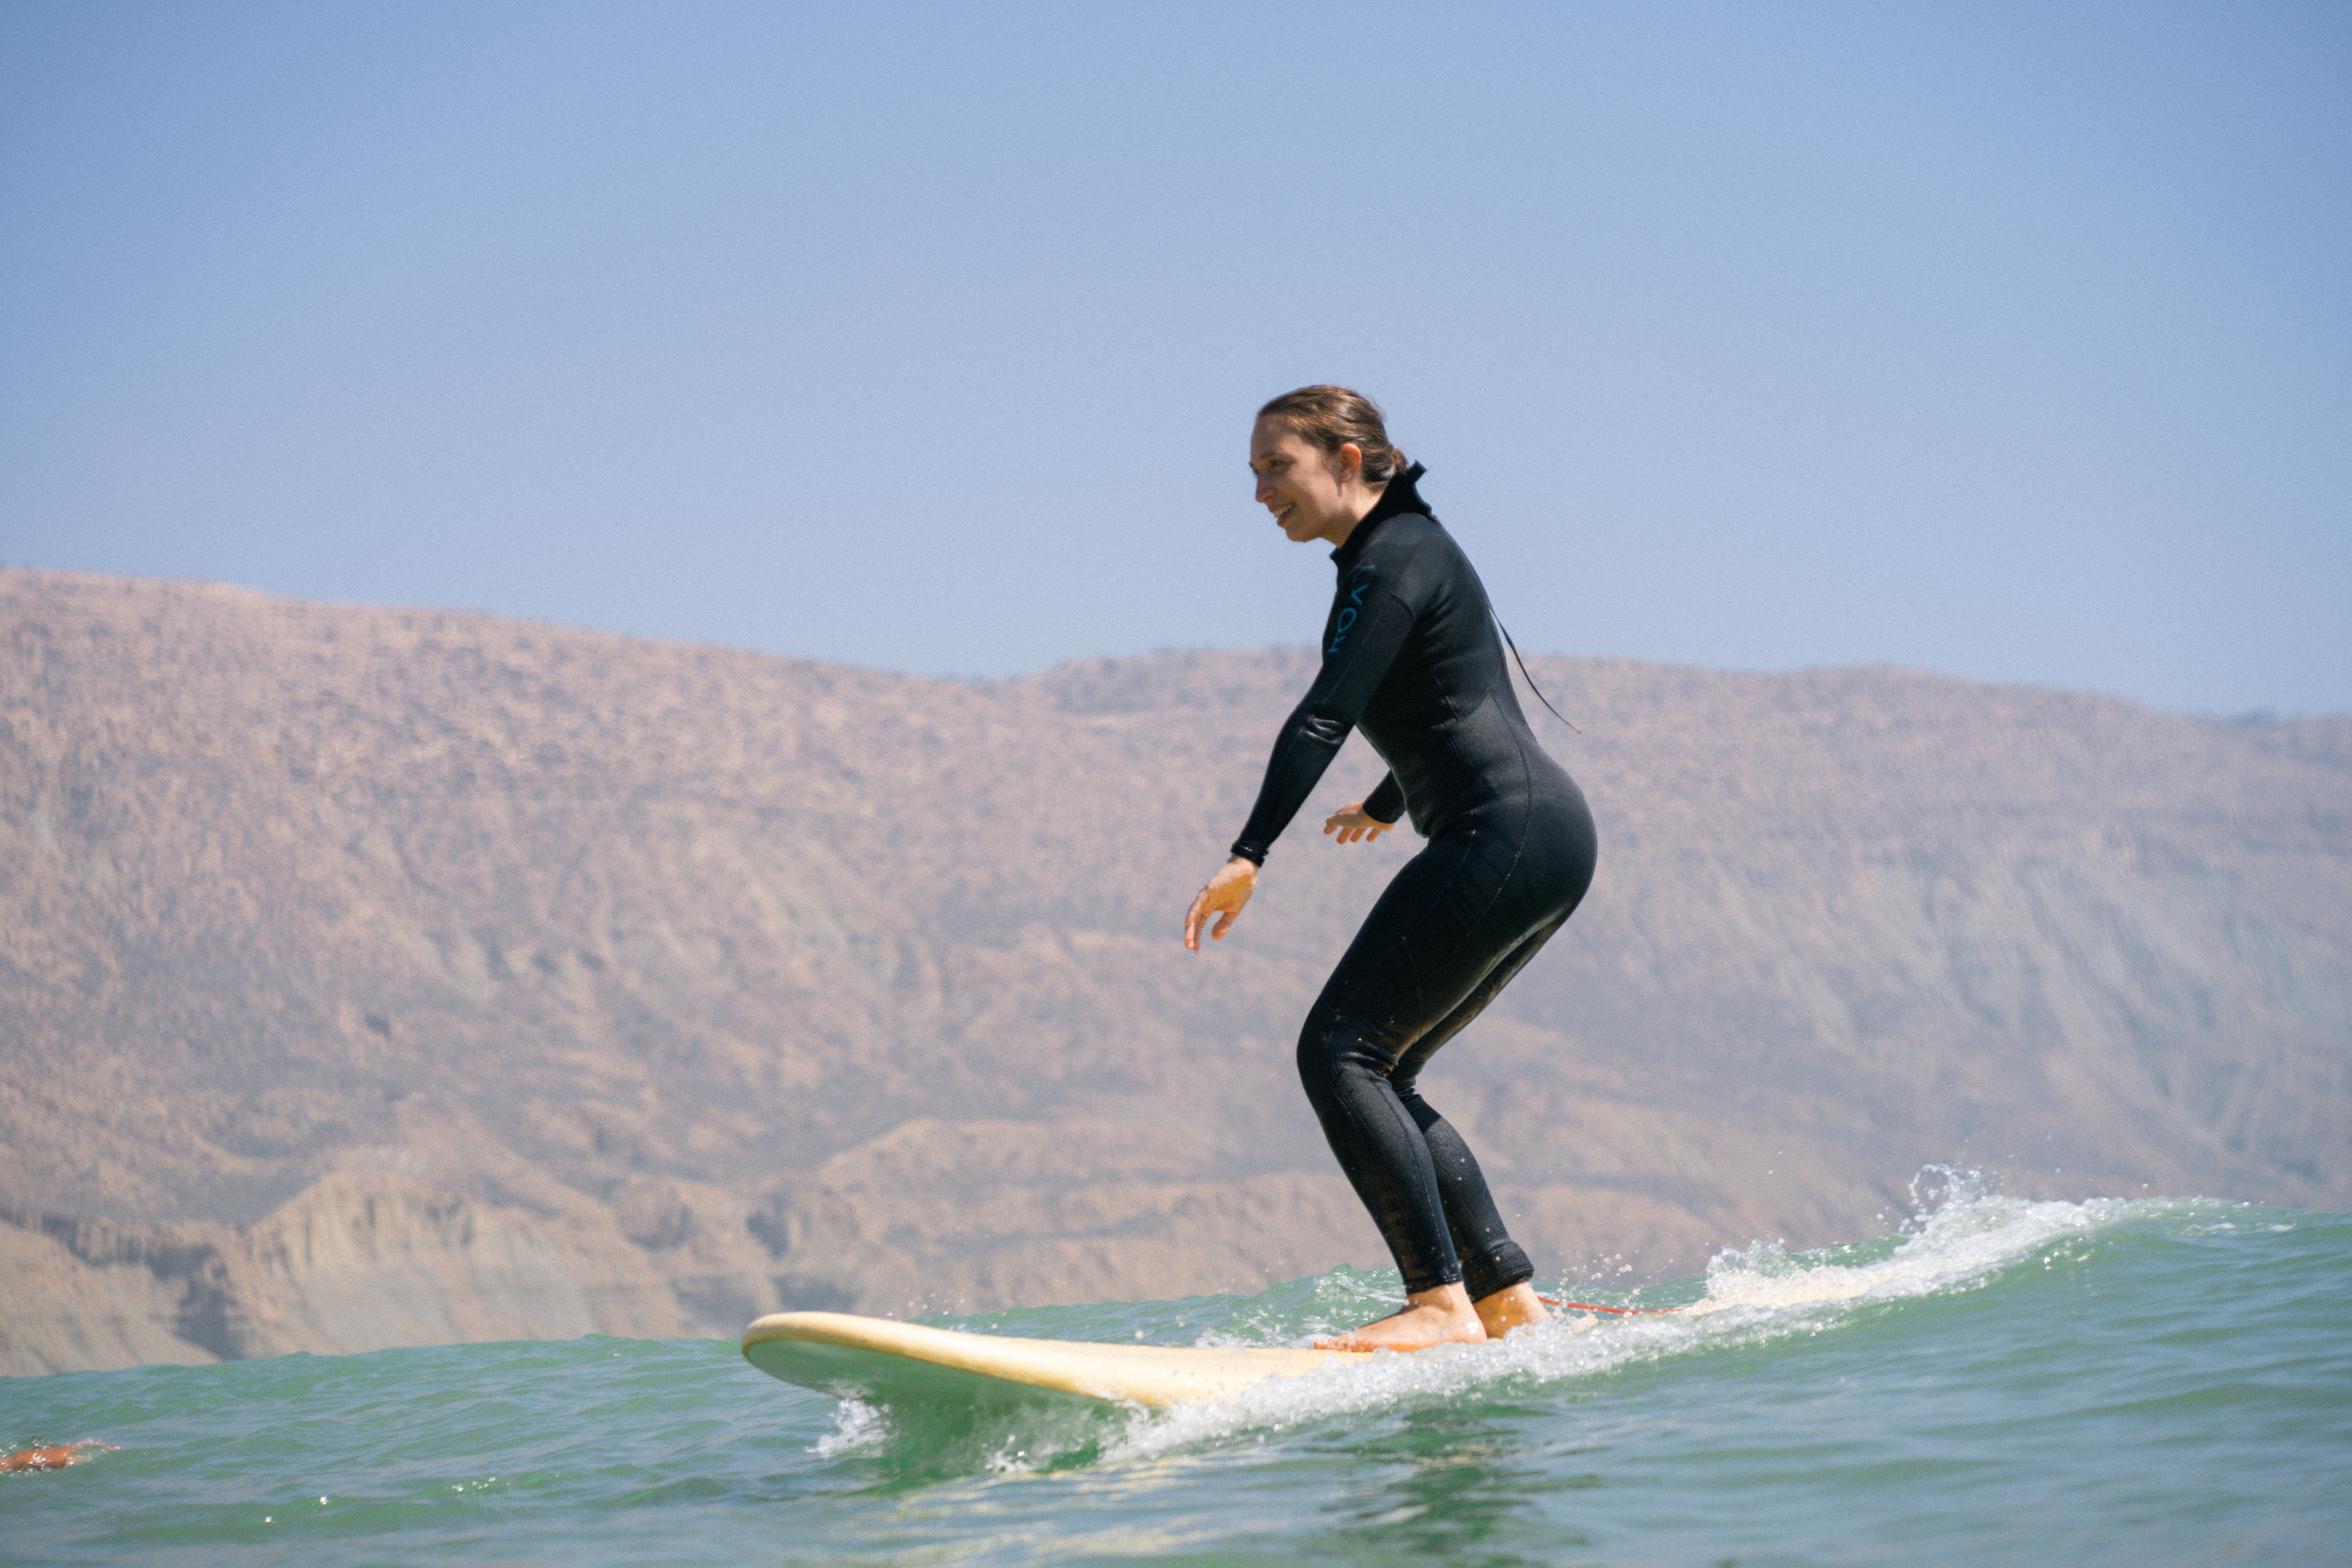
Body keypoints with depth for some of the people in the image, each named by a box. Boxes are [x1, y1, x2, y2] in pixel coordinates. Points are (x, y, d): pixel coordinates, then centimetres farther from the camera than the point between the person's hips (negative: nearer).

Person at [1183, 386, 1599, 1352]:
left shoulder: (1393, 561, -8)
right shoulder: (1409, 550, 22)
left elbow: (1326, 716, -21)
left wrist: (1249, 855, -29)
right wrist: (1386, 806, 53)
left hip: (1503, 837, -10)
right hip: (1551, 839, 10)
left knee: (1339, 1054, -12)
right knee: (1379, 1072, 11)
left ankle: (1442, 1304, -18)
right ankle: (1507, 1298, 7)